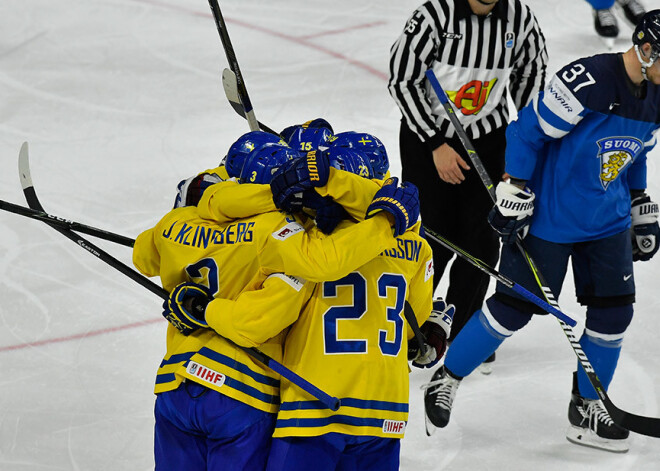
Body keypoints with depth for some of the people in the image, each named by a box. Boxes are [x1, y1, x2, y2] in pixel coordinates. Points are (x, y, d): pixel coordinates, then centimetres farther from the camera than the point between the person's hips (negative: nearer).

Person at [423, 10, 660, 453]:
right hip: (546, 216, -7)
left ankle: (587, 409, 16)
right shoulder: (587, 81, -23)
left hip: (607, 223, 7)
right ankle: (448, 376, 16)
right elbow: (528, 131, -19)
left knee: (614, 311, 2)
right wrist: (514, 196, -17)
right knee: (514, 306, -2)